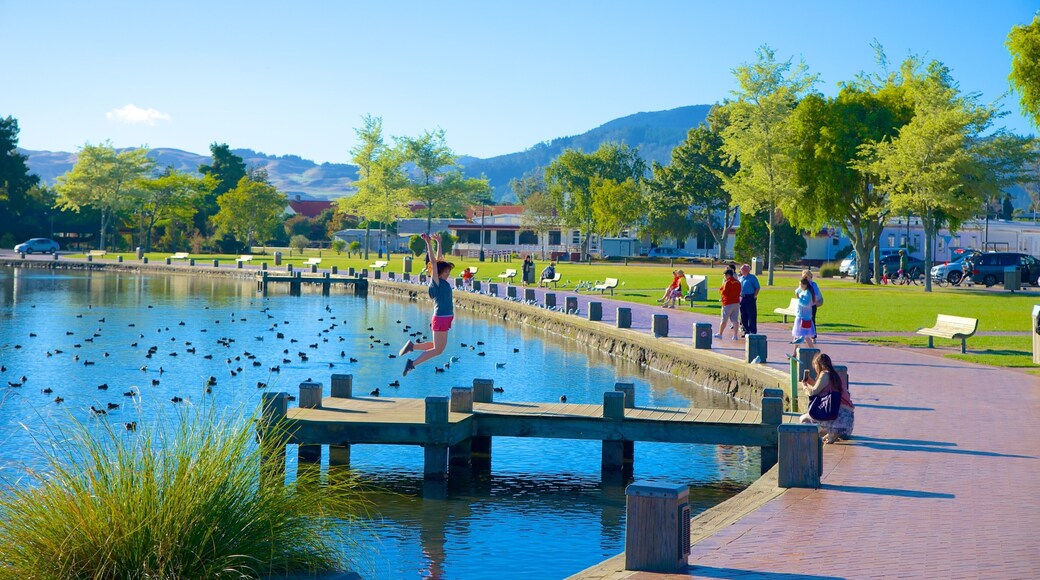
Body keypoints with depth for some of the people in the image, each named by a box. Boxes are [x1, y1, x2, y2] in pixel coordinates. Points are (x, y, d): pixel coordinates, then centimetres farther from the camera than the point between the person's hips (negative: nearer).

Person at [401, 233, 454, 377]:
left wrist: (439, 242, 24)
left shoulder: (442, 282, 11)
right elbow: (433, 262, -18)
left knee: (439, 347, 16)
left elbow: (439, 259, 19)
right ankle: (412, 364, 0)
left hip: (445, 319, 9)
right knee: (437, 349, -3)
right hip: (440, 319, -9)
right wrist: (429, 243, -20)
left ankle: (412, 346, 20)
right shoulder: (436, 282, -10)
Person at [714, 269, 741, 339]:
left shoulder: (727, 282, -13)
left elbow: (723, 292, -14)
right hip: (736, 302, 7)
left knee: (724, 320, 3)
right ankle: (735, 335, 2)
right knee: (734, 320, 6)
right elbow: (739, 292, 14)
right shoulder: (738, 282, 9)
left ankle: (720, 334, 12)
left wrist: (721, 289, 4)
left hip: (728, 303, -7)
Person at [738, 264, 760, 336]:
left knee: (751, 315, -6)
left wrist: (754, 296, -13)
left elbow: (758, 288, -6)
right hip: (742, 298, 7)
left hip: (750, 298, -7)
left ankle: (753, 331, -6)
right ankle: (746, 330, 16)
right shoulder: (740, 278, 15)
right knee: (743, 315, 8)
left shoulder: (752, 277, -4)